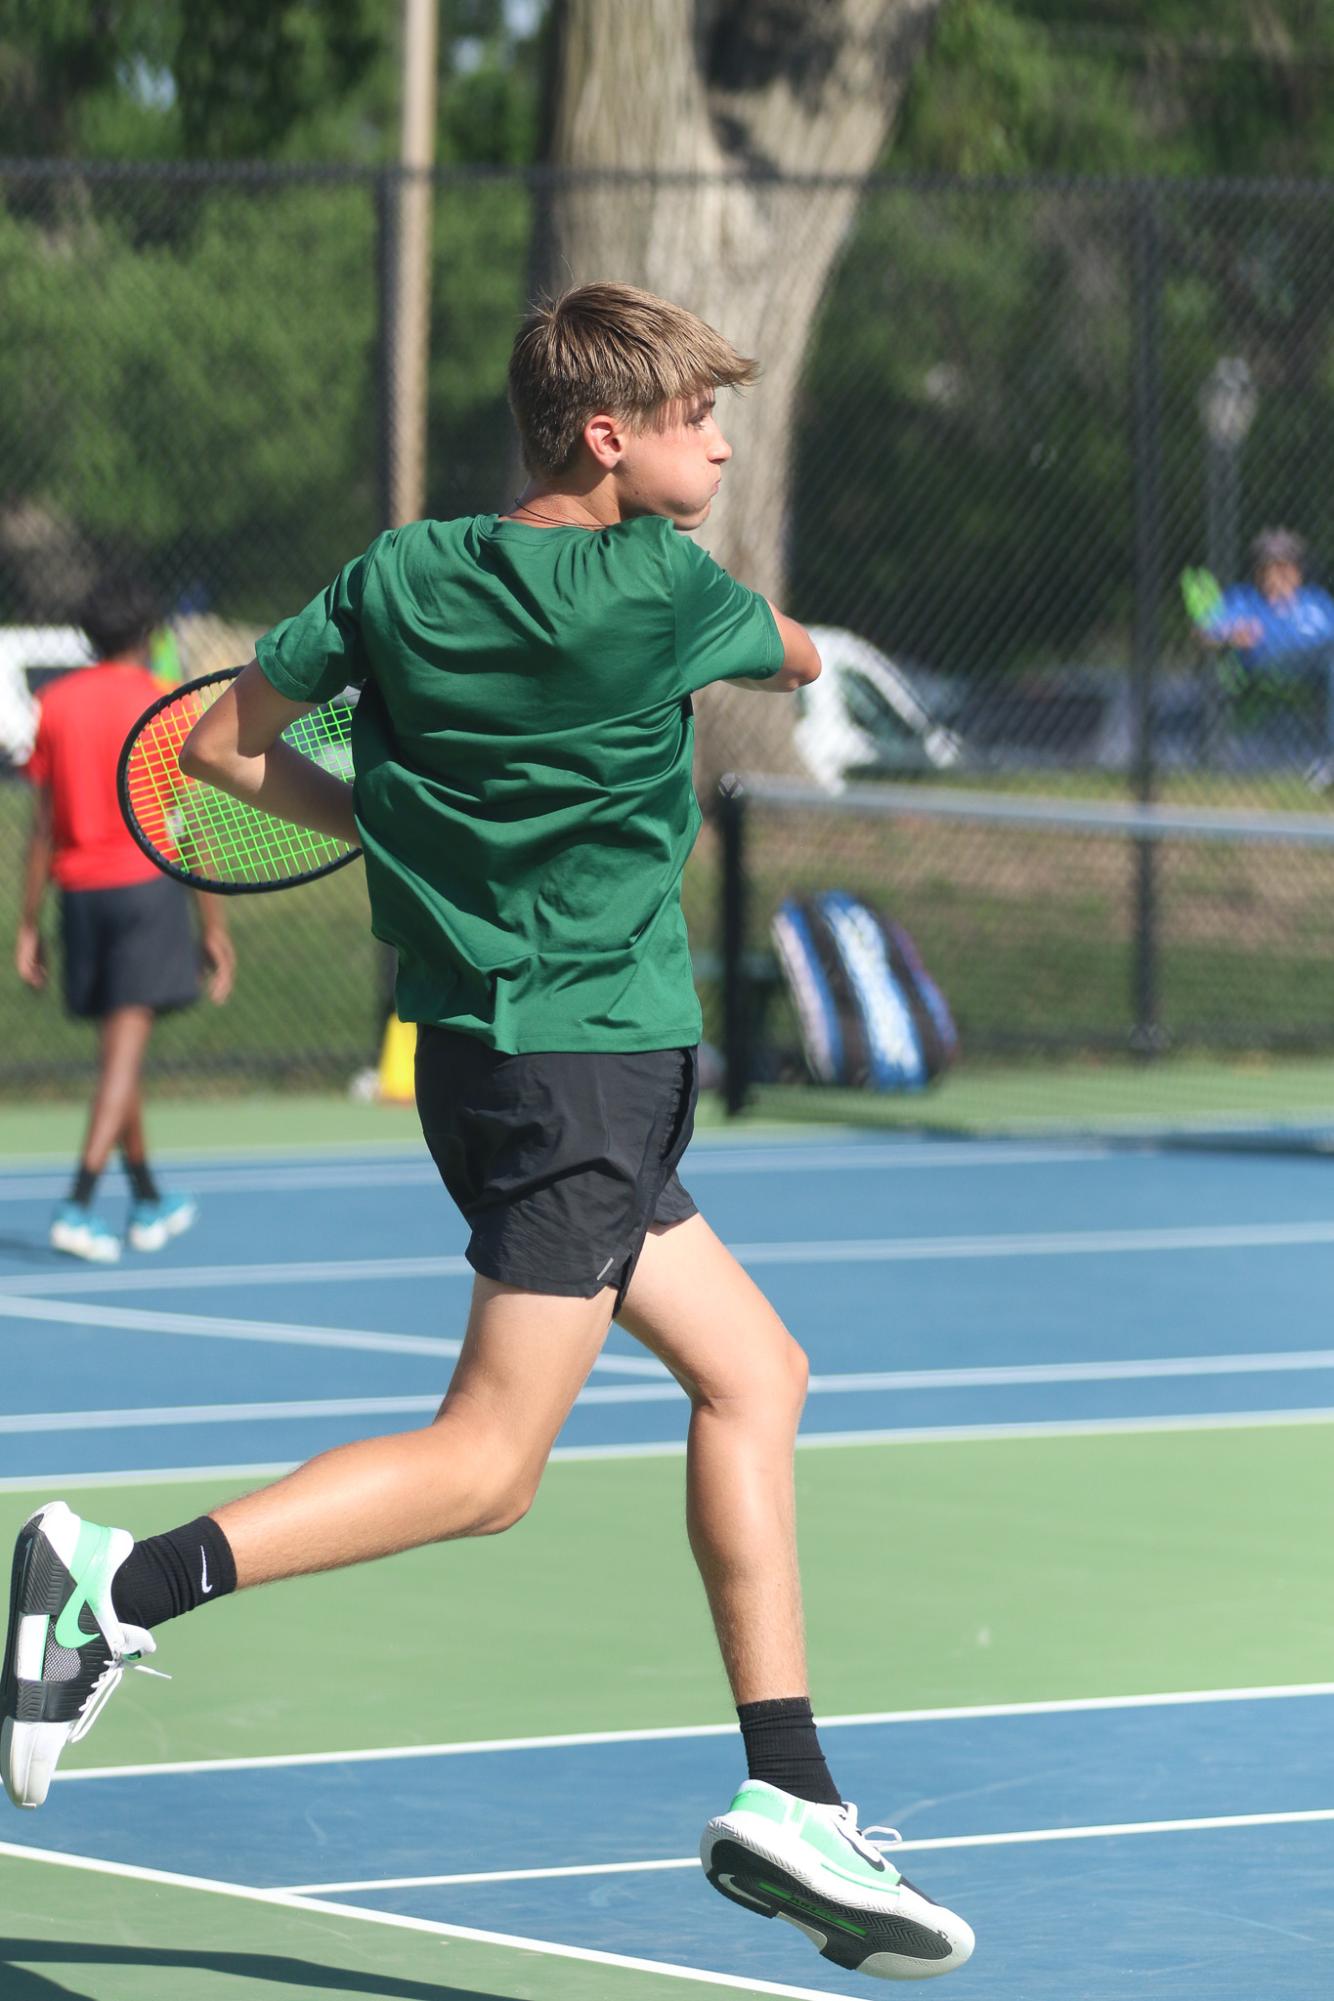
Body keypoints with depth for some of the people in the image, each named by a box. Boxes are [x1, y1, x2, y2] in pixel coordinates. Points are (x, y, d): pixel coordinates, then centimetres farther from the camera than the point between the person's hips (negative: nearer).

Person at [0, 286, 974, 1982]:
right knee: (487, 1463, -9)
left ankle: (788, 1802, 11)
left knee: (752, 1371, 13)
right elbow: (799, 660, 11)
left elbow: (221, 743, 6)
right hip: (585, 1059, -8)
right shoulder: (669, 588, -10)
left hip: (490, 1044, 8)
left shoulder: (403, 577, 3)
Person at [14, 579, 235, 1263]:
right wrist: (214, 926, 1)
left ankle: (149, 1201, 27)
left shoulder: (55, 705, 5)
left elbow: (42, 827, 5)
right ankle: (79, 1206, -21)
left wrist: (28, 926, 9)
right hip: (147, 884, -4)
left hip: (79, 891, 4)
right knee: (124, 1052, -9)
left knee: (118, 1048, 16)